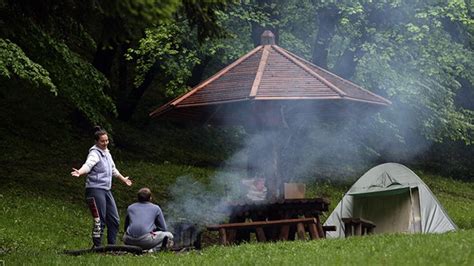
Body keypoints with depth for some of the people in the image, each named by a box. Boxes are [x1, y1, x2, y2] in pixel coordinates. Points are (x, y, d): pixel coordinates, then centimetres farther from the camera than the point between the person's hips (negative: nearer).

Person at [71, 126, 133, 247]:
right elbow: (88, 165, -31)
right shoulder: (95, 153, -11)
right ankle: (97, 247, -4)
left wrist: (123, 179, 46)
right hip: (96, 189, -9)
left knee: (114, 220, 11)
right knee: (100, 221, -10)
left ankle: (112, 245, 20)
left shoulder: (106, 152, 16)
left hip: (106, 190, 9)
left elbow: (113, 169, 32)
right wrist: (79, 172, -52)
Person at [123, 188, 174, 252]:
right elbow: (163, 229, 16)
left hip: (130, 241, 3)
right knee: (169, 235, 17)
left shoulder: (130, 207, 25)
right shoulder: (156, 208, 17)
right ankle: (154, 249, -10)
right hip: (146, 239, -3)